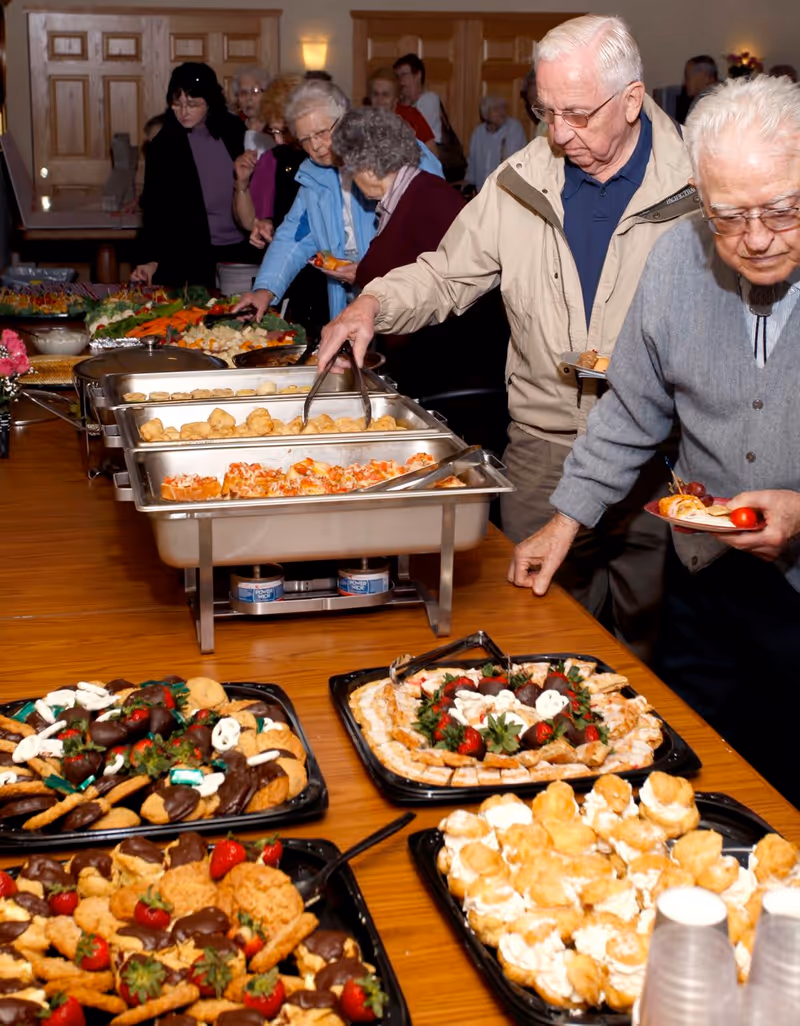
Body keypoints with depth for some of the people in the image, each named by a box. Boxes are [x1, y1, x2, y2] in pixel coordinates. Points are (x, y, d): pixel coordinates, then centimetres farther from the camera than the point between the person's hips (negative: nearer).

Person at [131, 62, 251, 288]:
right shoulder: (163, 147, -5)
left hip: (239, 251, 3)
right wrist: (152, 260, -17)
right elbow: (155, 210, -7)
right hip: (194, 259, -3)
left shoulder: (233, 131, 2)